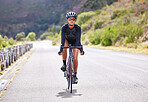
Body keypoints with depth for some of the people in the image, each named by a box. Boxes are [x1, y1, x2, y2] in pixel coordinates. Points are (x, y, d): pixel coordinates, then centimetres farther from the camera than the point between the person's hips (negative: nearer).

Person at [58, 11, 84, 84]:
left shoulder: (78, 27, -32)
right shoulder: (64, 27, -31)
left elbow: (78, 39, -38)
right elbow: (63, 39, -38)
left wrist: (81, 49, -50)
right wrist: (60, 50, -48)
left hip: (75, 42, 0)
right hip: (67, 40, 1)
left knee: (75, 58, -14)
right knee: (64, 46, -36)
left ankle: (75, 75, 0)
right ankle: (64, 64, -22)